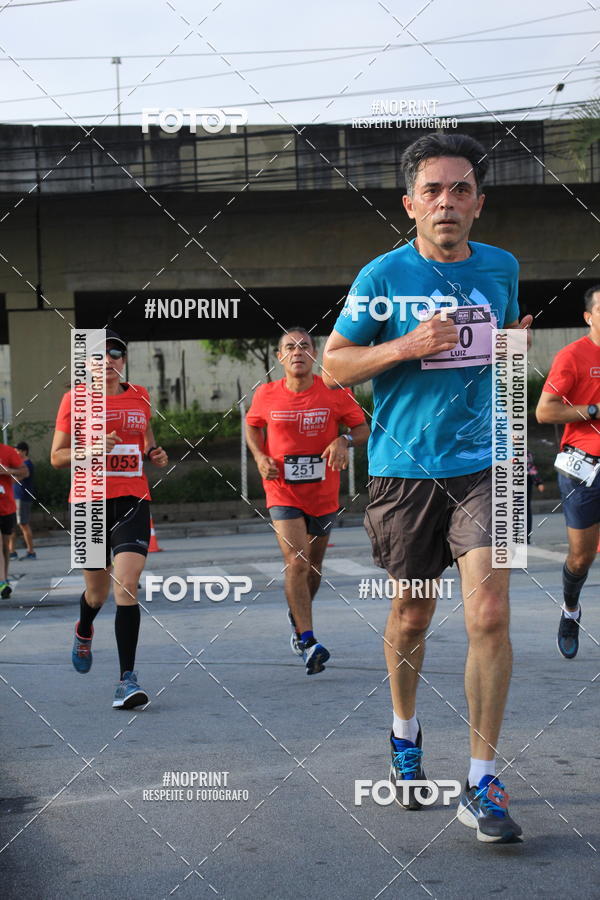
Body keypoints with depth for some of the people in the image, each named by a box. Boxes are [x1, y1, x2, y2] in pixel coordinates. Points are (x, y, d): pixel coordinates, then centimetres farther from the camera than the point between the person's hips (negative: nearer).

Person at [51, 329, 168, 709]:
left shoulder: (140, 397, 8)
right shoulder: (75, 400, 0)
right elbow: (57, 457, 0)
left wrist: (155, 454, 4)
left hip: (133, 500, 1)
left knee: (127, 585, -16)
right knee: (98, 591, 12)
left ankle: (128, 678, -14)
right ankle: (84, 632, 49)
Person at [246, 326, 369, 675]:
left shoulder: (335, 393, -7)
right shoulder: (266, 395, -4)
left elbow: (364, 428, 0)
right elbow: (252, 425, 14)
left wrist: (344, 440, -21)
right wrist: (260, 457, -3)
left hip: (324, 494, 2)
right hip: (283, 492, -1)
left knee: (313, 566, 16)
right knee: (296, 562, -16)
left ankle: (298, 616, 44)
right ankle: (308, 640, -14)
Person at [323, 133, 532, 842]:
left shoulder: (501, 267, 7)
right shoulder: (383, 276, -4)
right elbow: (333, 364, -2)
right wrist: (406, 346, -15)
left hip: (483, 464, 2)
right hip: (405, 469, -1)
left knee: (489, 616, -11)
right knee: (411, 617, 12)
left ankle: (482, 784, -1)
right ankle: (405, 736, 39)